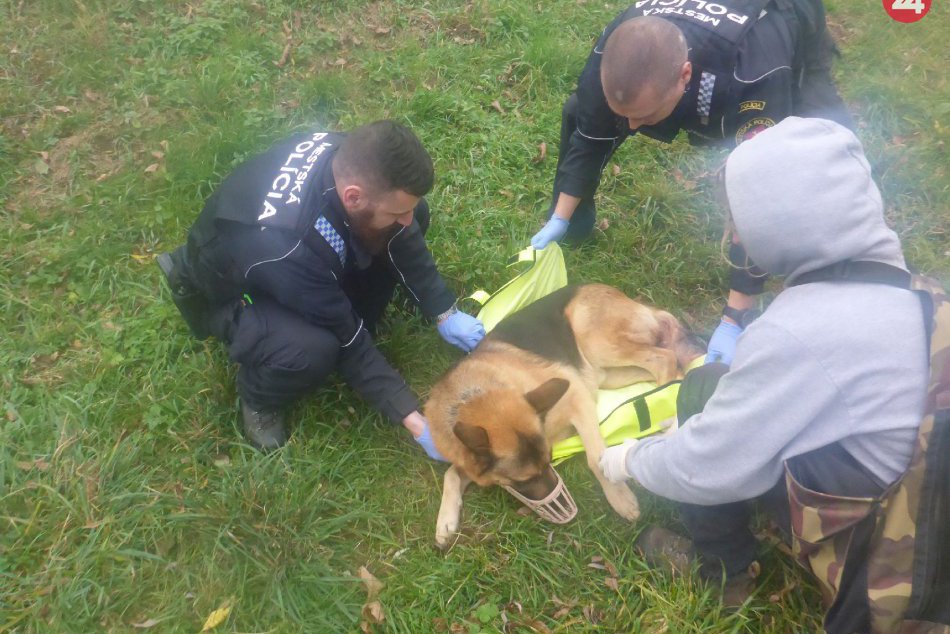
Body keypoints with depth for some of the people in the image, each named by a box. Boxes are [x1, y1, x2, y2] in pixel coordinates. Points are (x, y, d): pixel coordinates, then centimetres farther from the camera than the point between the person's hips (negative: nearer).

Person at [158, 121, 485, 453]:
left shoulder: (349, 158, -27)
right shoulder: (285, 251, -43)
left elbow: (405, 236, -9)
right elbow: (348, 343, -31)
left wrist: (445, 313, -10)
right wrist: (415, 421, -25)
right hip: (229, 292, -6)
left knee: (416, 215, -11)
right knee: (310, 350, -39)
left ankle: (350, 323, 5)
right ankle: (258, 399, -3)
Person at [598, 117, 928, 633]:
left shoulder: (801, 330, -29)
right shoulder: (886, 273, -3)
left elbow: (707, 468, -19)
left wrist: (634, 460, -1)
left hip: (877, 520, -8)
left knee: (706, 388, -5)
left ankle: (722, 568, 15)